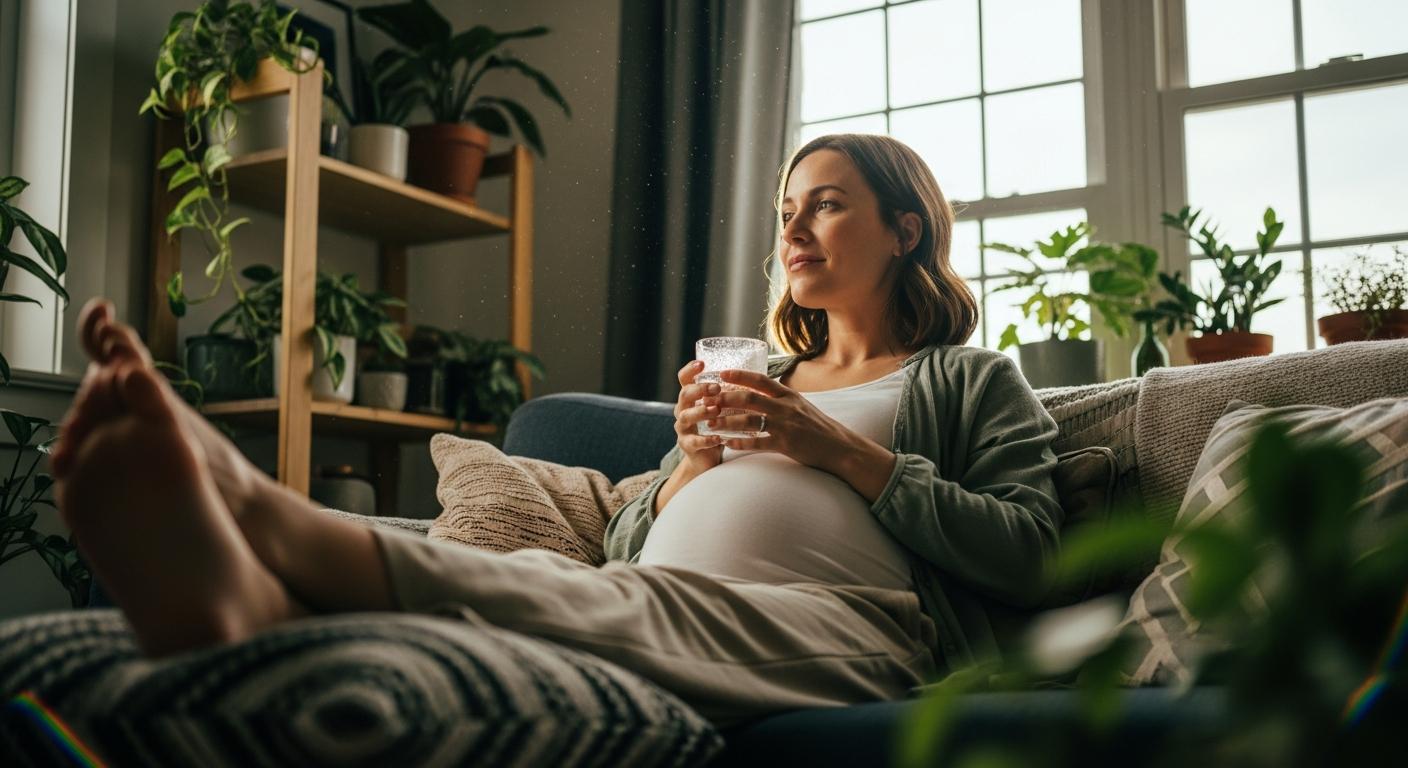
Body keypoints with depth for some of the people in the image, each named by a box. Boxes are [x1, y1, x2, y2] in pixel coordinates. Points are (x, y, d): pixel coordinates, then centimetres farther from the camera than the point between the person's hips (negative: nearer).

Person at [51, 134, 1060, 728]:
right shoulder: (753, 380, 38)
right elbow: (628, 548, 27)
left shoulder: (974, 380, 24)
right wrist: (692, 460, 7)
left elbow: (1031, 554, 4)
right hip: (657, 615, 5)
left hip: (846, 626, -5)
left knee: (624, 601, -37)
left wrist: (846, 452, 1)